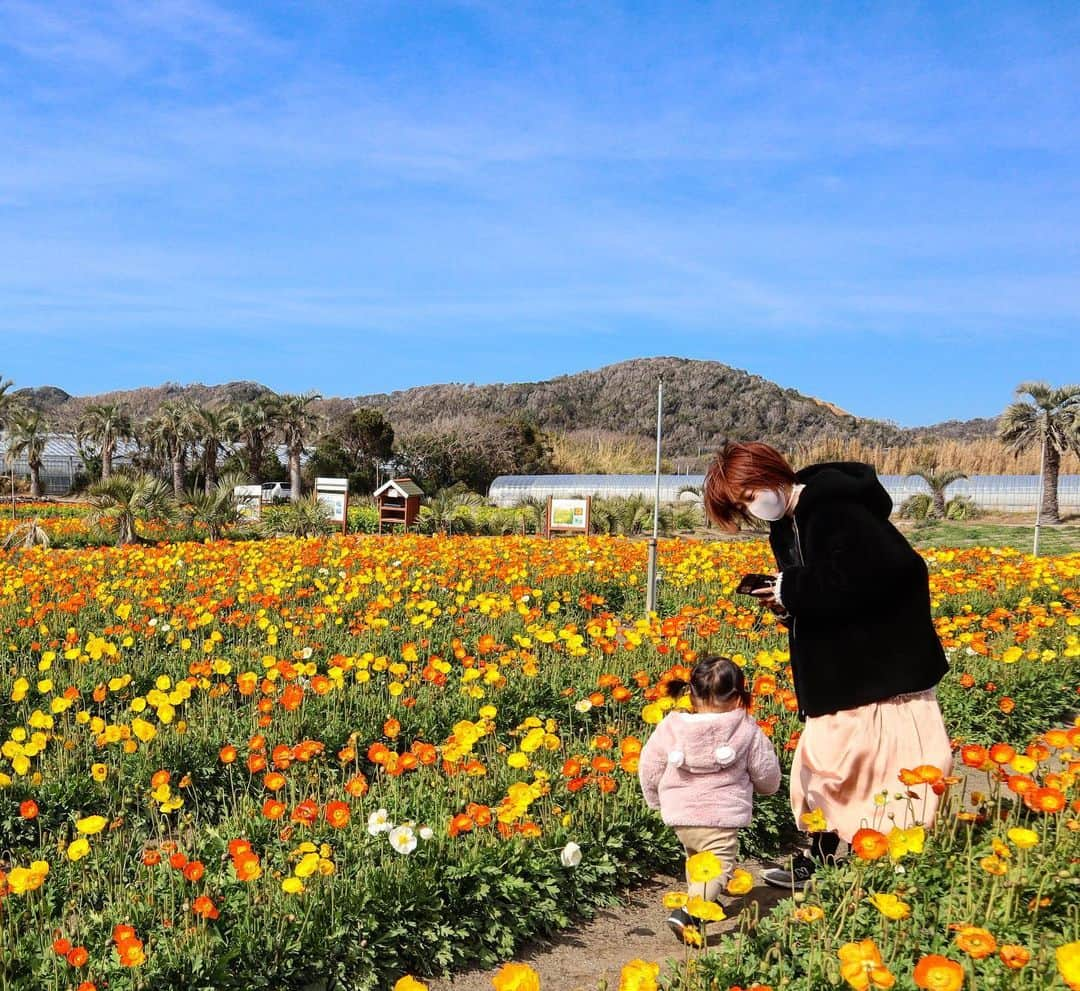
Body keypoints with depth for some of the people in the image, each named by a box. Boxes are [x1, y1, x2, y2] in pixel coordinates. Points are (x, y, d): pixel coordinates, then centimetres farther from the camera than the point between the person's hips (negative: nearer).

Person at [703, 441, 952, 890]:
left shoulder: (833, 508, -21)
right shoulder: (785, 528, 9)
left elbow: (889, 571, -31)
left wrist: (794, 590, -24)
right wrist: (785, 602, -8)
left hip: (886, 663, -10)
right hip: (839, 669, 10)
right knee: (827, 767, 15)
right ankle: (819, 864, 27)